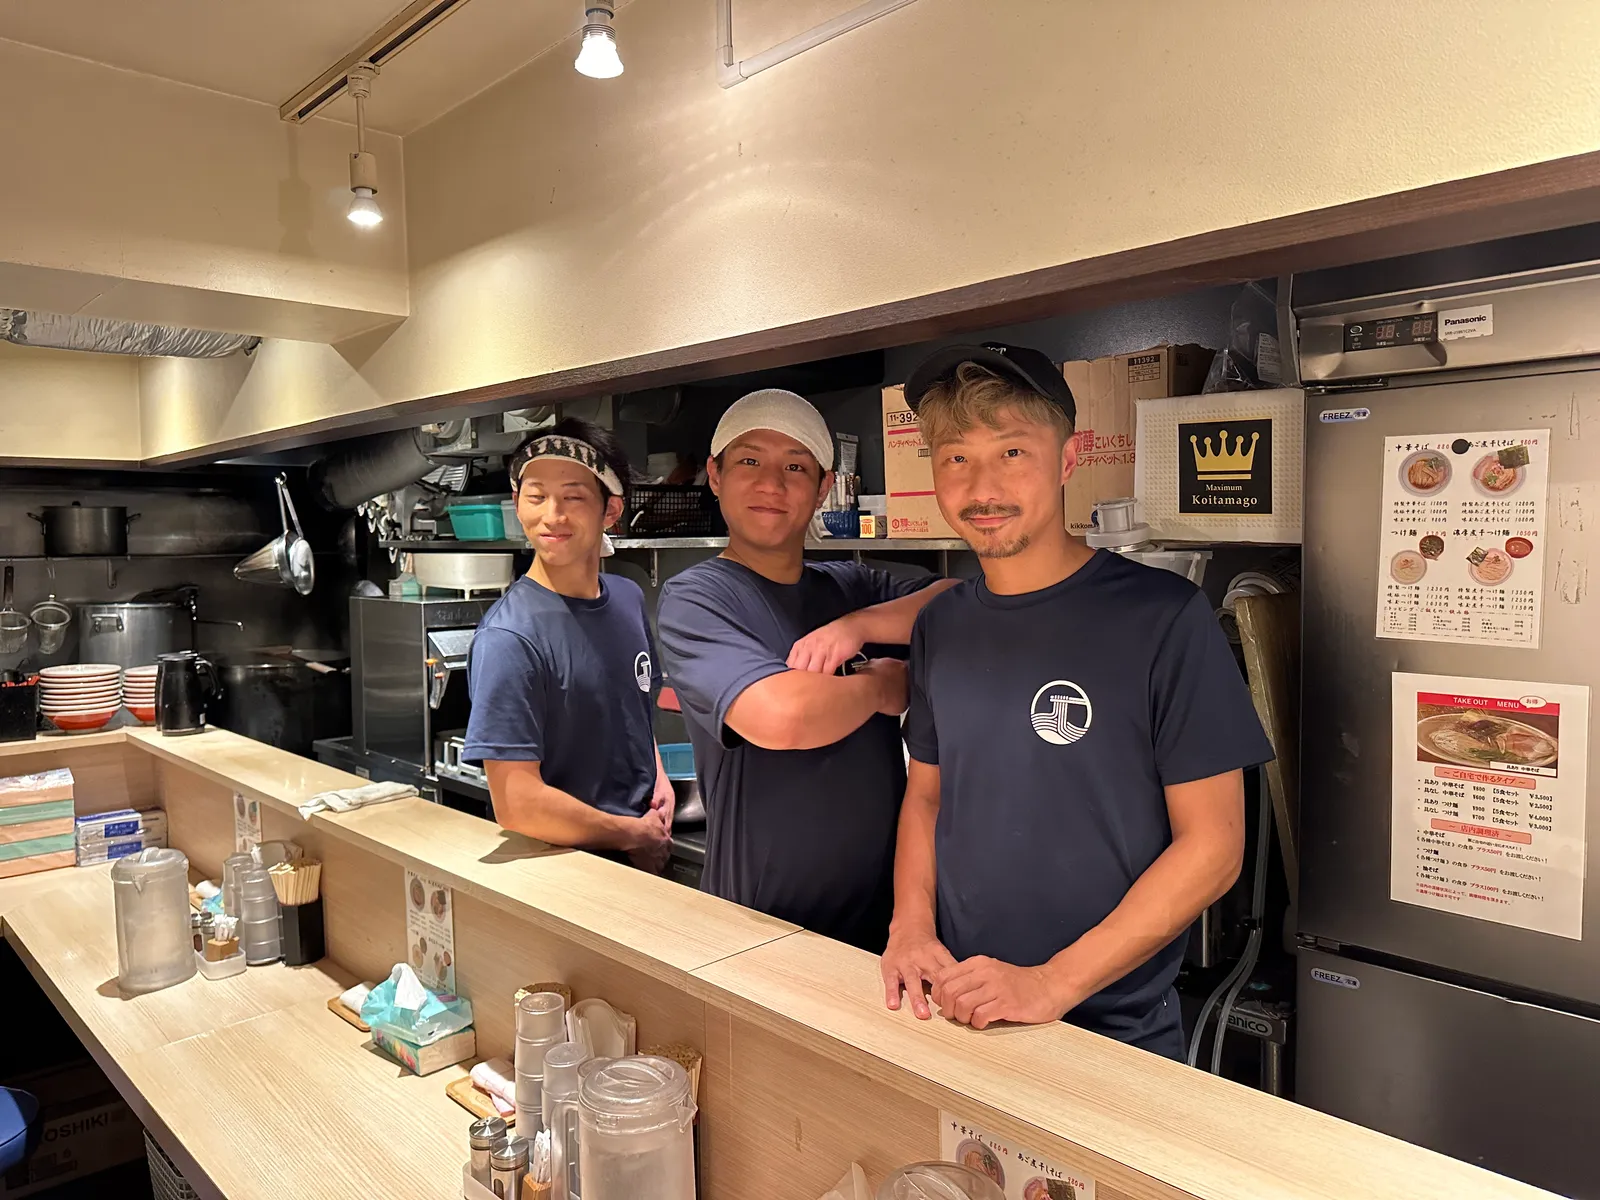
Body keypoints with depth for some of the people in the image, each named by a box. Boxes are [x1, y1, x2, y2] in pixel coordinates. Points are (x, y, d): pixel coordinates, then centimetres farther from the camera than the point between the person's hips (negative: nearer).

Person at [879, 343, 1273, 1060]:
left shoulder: (1164, 617, -16)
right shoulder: (940, 626, 1)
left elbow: (1212, 845, -15)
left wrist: (1054, 982, -21)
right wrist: (912, 925, -7)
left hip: (1116, 1032, -4)